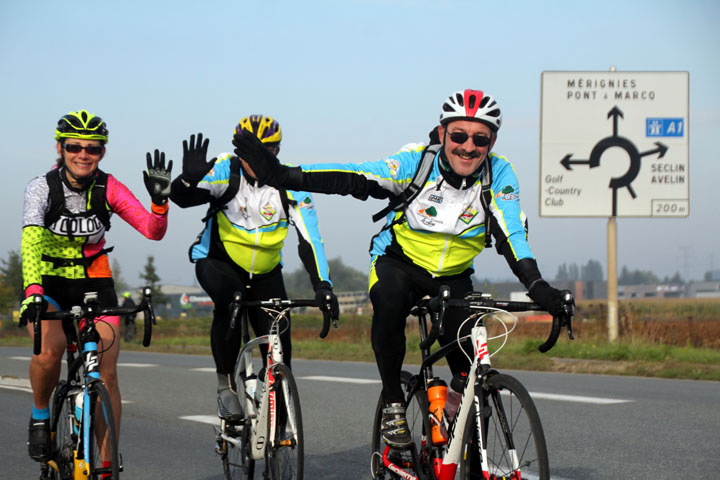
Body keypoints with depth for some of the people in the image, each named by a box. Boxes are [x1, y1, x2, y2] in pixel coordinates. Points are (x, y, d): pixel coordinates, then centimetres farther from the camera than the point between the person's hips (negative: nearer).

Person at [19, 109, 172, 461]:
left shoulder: (108, 188, -10)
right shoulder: (42, 187, -17)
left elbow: (152, 231, -17)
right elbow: (31, 241, -32)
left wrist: (160, 200, -37)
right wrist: (32, 292, -47)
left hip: (94, 284, 2)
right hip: (48, 283, -2)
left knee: (107, 376, -10)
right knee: (49, 350, -31)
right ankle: (40, 418, -2)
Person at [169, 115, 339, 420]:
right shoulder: (225, 171, -19)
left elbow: (309, 238, -18)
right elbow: (181, 198, -32)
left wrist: (322, 286, -30)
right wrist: (189, 178, -55)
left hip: (265, 271, 3)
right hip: (217, 262, -2)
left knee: (278, 338, -8)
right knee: (230, 301, -33)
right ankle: (226, 382, -17)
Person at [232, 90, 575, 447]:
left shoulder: (498, 175, -16)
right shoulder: (418, 161, -21)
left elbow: (510, 233, -22)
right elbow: (354, 178, -29)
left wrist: (536, 285, -40)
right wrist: (281, 175, -42)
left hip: (453, 275, 2)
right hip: (399, 261, -2)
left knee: (468, 364, -16)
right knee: (388, 302, -36)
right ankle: (393, 403, -18)